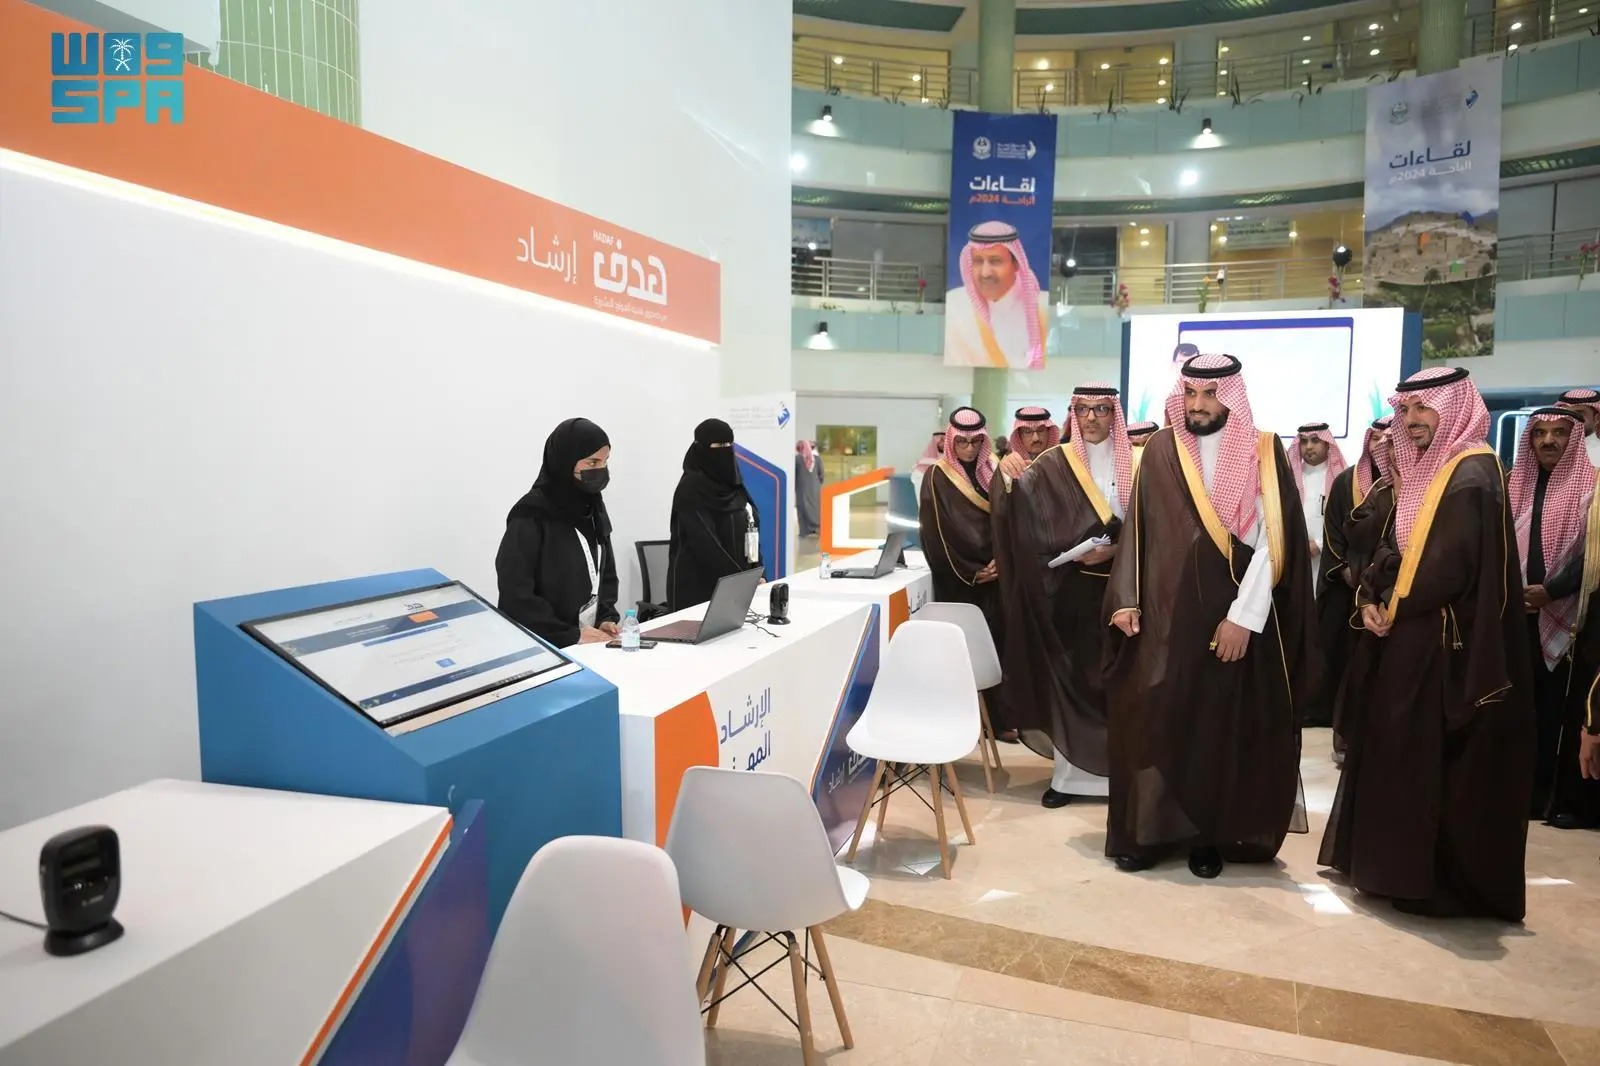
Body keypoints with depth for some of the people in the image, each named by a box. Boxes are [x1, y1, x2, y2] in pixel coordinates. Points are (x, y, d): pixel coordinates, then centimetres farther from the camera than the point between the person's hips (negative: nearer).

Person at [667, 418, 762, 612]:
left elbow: (750, 529, 14)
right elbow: (706, 543, -19)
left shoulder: (731, 481, 11)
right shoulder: (691, 488, -12)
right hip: (699, 585, -7)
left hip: (732, 584, 7)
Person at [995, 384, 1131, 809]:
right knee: (1068, 677, 1)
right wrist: (1074, 554, -19)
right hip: (1069, 589, 0)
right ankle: (1070, 771, 10)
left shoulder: (1134, 463, 5)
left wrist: (1114, 550, -13)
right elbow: (1029, 524, -7)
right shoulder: (1052, 465, 2)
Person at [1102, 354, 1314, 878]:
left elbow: (1273, 542, -8)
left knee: (1222, 726, 5)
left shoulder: (1264, 453, -2)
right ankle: (1149, 830, 15)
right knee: (1154, 720, 3)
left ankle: (1210, 835, 19)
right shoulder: (1161, 450, 5)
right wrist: (1126, 598, -5)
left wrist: (1244, 616, -15)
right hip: (1163, 613, 2)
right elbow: (1138, 529, 4)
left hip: (1233, 617, -1)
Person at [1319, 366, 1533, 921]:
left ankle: (1439, 881, 8)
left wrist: (1394, 607, -8)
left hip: (1448, 643, -9)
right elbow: (1393, 546, 15)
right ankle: (1398, 864, 24)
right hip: (1408, 636, 9)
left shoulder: (1472, 473, -14)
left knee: (1438, 763, -3)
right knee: (1398, 754, 13)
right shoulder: (1421, 472, 15)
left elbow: (1452, 565, -22)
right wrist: (1370, 597, -3)